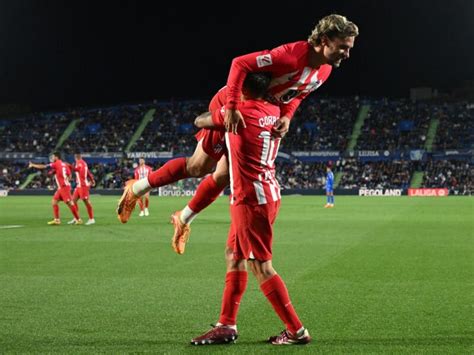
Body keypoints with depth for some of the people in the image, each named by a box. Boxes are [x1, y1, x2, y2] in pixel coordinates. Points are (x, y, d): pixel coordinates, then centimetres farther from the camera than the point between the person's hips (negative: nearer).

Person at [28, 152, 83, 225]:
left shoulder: (56, 164, -8)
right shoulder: (64, 164, 14)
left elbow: (43, 167, -5)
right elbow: (69, 175, 15)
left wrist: (32, 165, 6)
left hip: (64, 187, -9)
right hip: (61, 188, 9)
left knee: (69, 203, -9)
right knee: (54, 201, 10)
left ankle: (78, 219, -7)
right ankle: (57, 220, 9)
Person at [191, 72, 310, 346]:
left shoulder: (239, 111, -13)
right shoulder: (274, 112, 5)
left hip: (251, 200, -9)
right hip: (269, 194, 9)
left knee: (261, 267, -3)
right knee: (234, 255, 16)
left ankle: (297, 331, 1)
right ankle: (227, 325, 21)